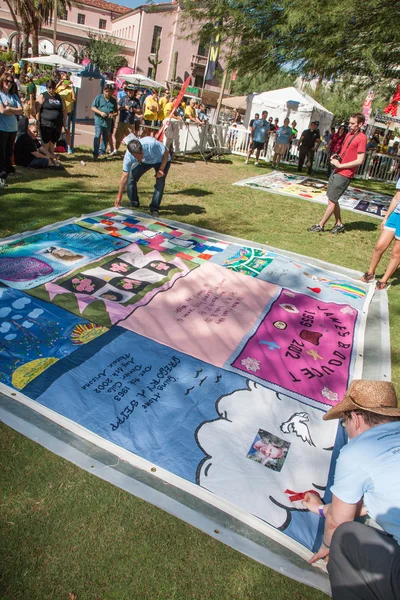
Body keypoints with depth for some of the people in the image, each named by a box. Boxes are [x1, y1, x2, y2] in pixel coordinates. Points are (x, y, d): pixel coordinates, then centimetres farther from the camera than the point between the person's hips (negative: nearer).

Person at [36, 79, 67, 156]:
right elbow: (37, 110, -4)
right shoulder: (43, 96, 2)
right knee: (46, 145, -5)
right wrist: (37, 123, -12)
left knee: (52, 145, 10)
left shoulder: (59, 97, 15)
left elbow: (64, 111, 18)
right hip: (46, 125, -4)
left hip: (57, 125, 4)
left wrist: (64, 124, 11)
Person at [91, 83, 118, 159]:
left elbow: (116, 112, 14)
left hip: (108, 122, 4)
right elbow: (93, 107, 0)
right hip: (99, 120, -4)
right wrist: (100, 113, -16)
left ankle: (101, 152, 26)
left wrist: (113, 115, -10)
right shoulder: (99, 97, 2)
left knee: (106, 138, 11)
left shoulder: (113, 100, 11)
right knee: (97, 137, -14)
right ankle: (95, 153, -12)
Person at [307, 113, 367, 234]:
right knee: (333, 200, 12)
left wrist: (340, 165, -17)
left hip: (345, 174, -9)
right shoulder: (349, 134, 13)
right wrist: (338, 157, 4)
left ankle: (320, 225, 4)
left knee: (332, 201, -4)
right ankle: (339, 224, 23)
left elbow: (360, 160, -18)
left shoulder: (362, 138, -13)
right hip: (337, 171, 9)